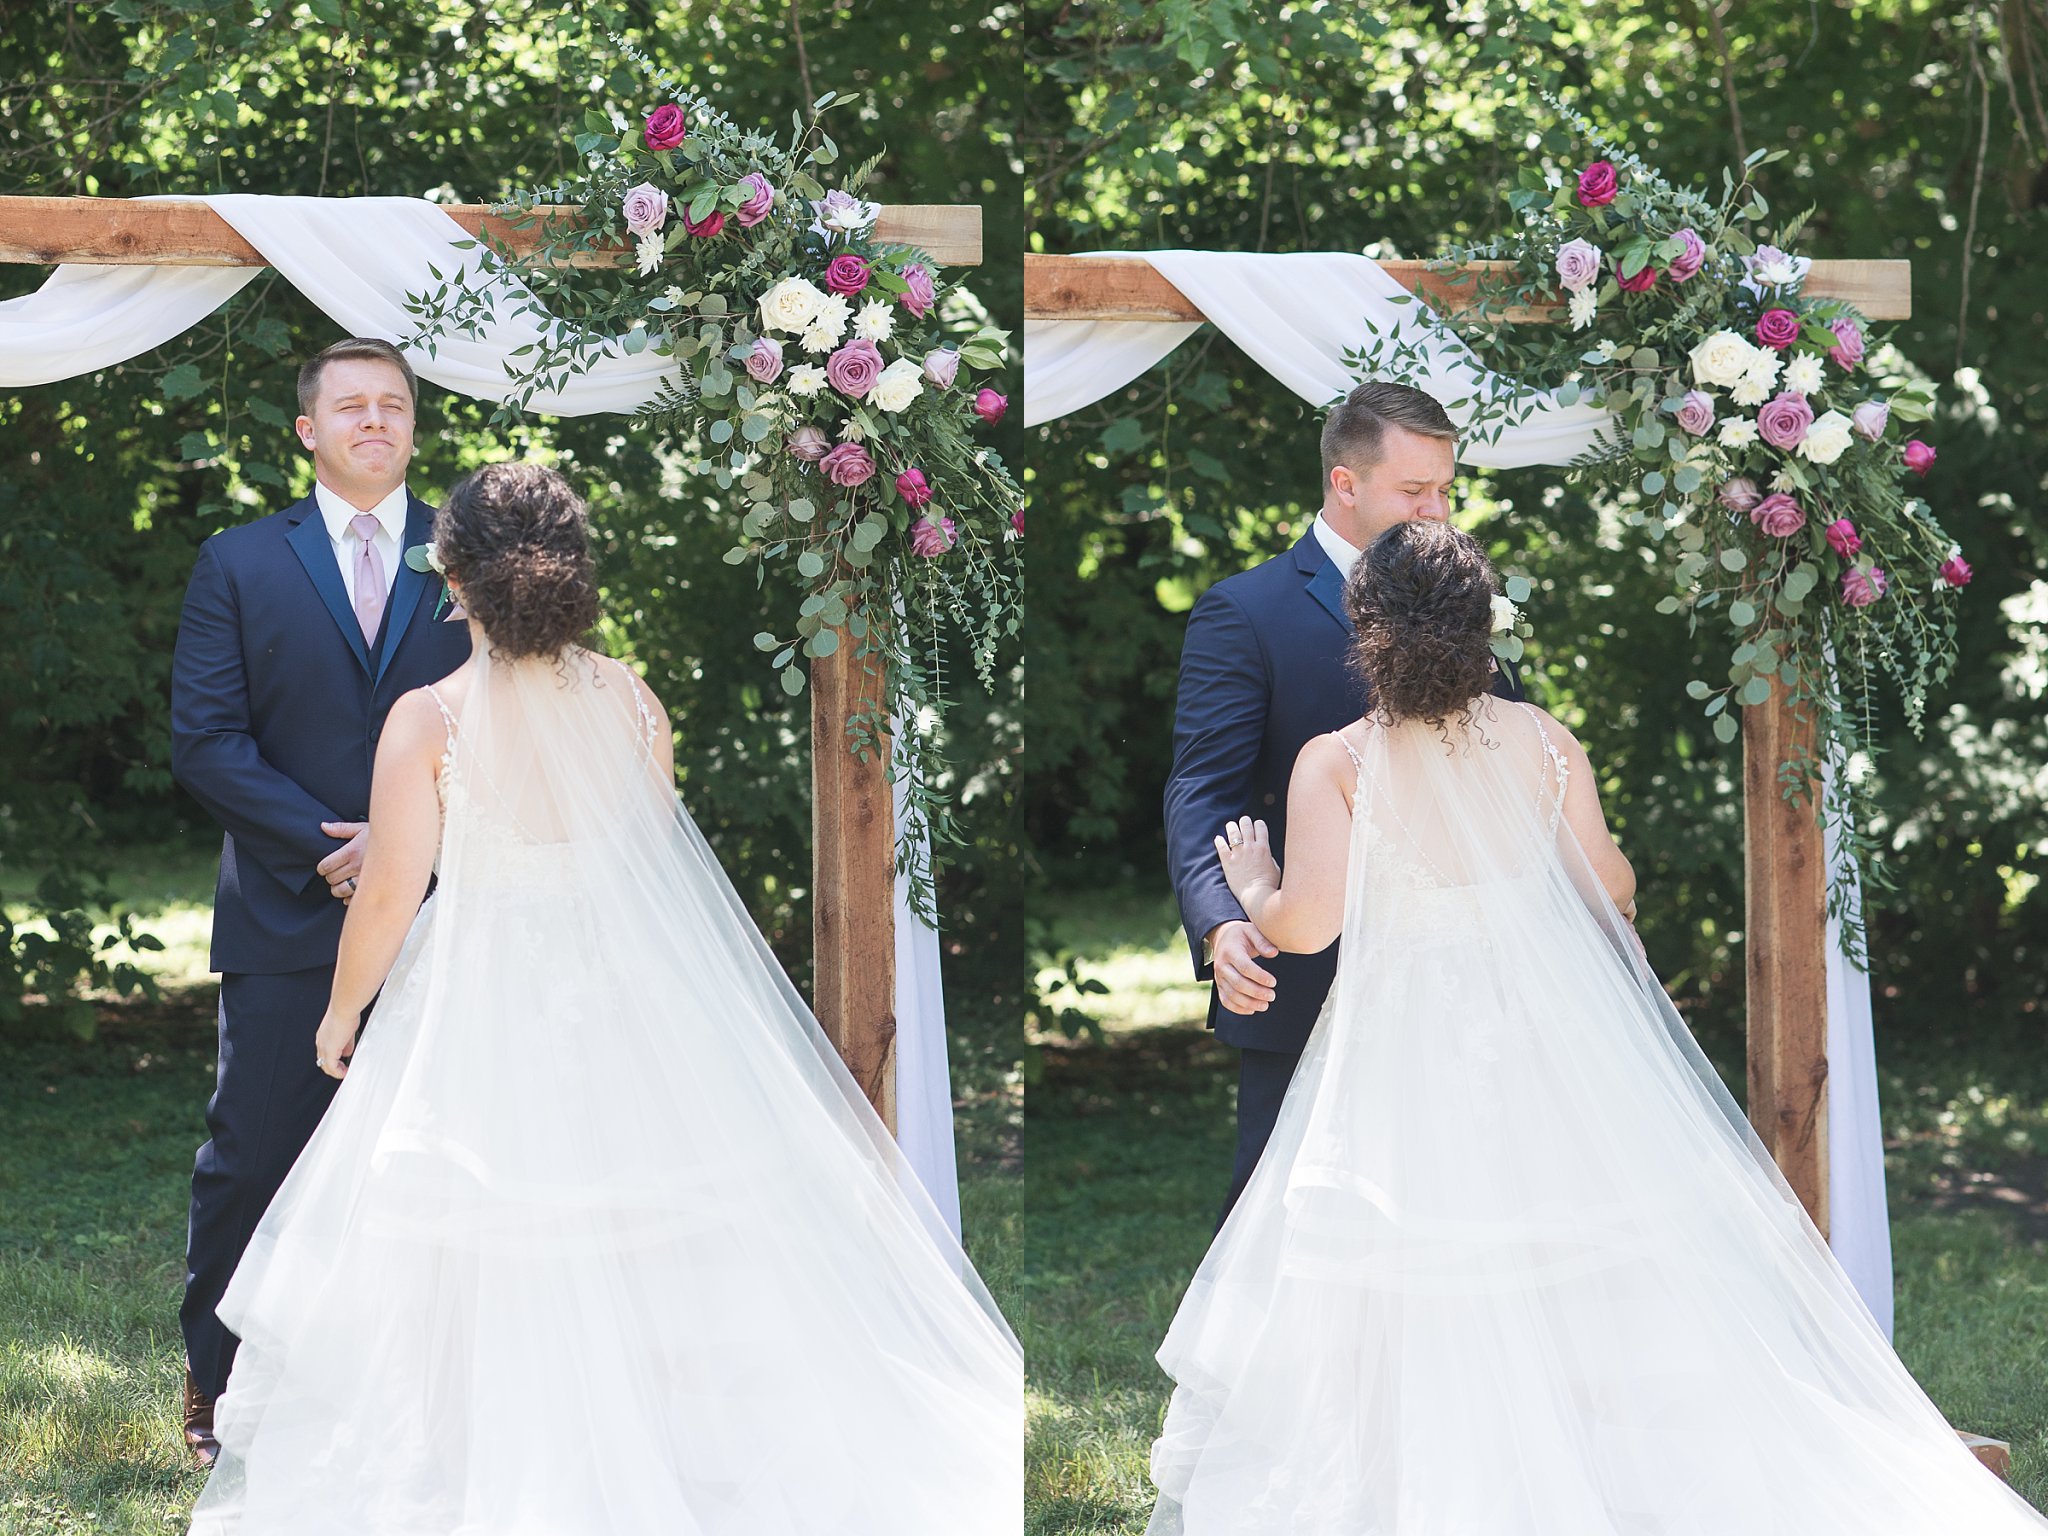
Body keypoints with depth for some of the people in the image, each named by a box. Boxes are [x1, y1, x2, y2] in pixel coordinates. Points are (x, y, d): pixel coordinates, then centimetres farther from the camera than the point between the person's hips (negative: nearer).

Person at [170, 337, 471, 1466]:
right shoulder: (239, 565, 6)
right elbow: (207, 743, -2)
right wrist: (331, 848, -12)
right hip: (286, 919, -1)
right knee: (251, 1159, 0)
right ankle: (218, 1387, 14)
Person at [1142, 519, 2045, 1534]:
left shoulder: (1334, 766, -11)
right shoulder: (1545, 744, -2)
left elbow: (1308, 922, -16)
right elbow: (1609, 888, 5)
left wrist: (1251, 890, 5)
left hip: (1405, 1060, -3)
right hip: (1551, 1034, 3)